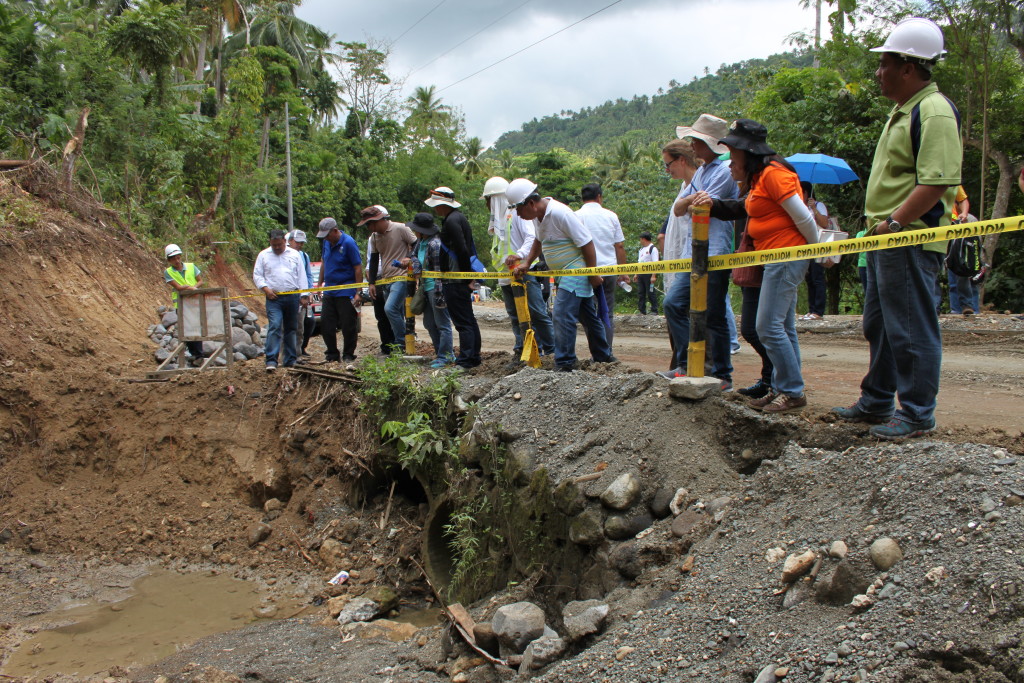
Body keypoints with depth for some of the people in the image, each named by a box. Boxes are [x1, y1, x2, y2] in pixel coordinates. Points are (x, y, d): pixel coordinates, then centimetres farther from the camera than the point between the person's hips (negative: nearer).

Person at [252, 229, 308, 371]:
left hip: (292, 296, 2)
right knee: (274, 327, -15)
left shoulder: (294, 254, 11)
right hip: (274, 298, -2)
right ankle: (271, 360, -17)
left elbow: (301, 276, 11)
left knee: (291, 328, 8)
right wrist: (266, 289, -10)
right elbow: (257, 275, 7)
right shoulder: (263, 255, 8)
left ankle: (290, 360, 15)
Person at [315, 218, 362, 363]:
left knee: (348, 326, 0)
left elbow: (358, 268, -13)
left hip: (345, 292, -7)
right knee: (326, 325, 7)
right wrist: (320, 283, 18)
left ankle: (348, 355, 12)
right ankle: (332, 354, 18)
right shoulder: (326, 242, 7)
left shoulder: (348, 243, -13)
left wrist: (358, 293, -14)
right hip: (329, 292, 7)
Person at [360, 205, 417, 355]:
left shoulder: (400, 228, -8)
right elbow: (374, 260, 16)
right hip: (384, 279, 7)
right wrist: (371, 282, 10)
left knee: (390, 309, -20)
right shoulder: (374, 237, 13)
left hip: (401, 277, -7)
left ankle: (401, 343, -9)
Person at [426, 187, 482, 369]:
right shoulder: (459, 217, 16)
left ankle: (465, 361, -6)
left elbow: (462, 251, -23)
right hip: (462, 278, 11)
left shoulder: (451, 221, -16)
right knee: (469, 318, 15)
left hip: (456, 280, -11)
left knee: (462, 321, -8)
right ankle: (474, 357, 22)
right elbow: (469, 248, 20)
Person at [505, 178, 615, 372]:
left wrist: (593, 275, -18)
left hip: (576, 271, -10)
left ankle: (564, 364, -11)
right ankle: (603, 357, 29)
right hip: (564, 274, 10)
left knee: (562, 316, -15)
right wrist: (526, 263, 10)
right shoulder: (540, 214, 4)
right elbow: (539, 241, 22)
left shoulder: (560, 213, -24)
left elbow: (587, 243, -22)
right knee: (589, 317, 17)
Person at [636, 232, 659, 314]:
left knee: (651, 293, -5)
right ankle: (642, 311, 13)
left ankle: (654, 311, 0)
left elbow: (655, 263, -14)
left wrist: (653, 276, -20)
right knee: (641, 293, 8)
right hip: (640, 274, 8)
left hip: (649, 274, -8)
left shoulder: (653, 248, -7)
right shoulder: (641, 249, 19)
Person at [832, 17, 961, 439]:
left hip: (910, 240, -11)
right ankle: (876, 403, 30)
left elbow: (936, 182, -23)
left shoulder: (934, 112, -15)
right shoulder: (903, 111, 18)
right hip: (887, 237, 11)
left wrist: (895, 222, -22)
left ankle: (918, 415, 7)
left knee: (912, 330, -3)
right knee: (880, 326, 17)